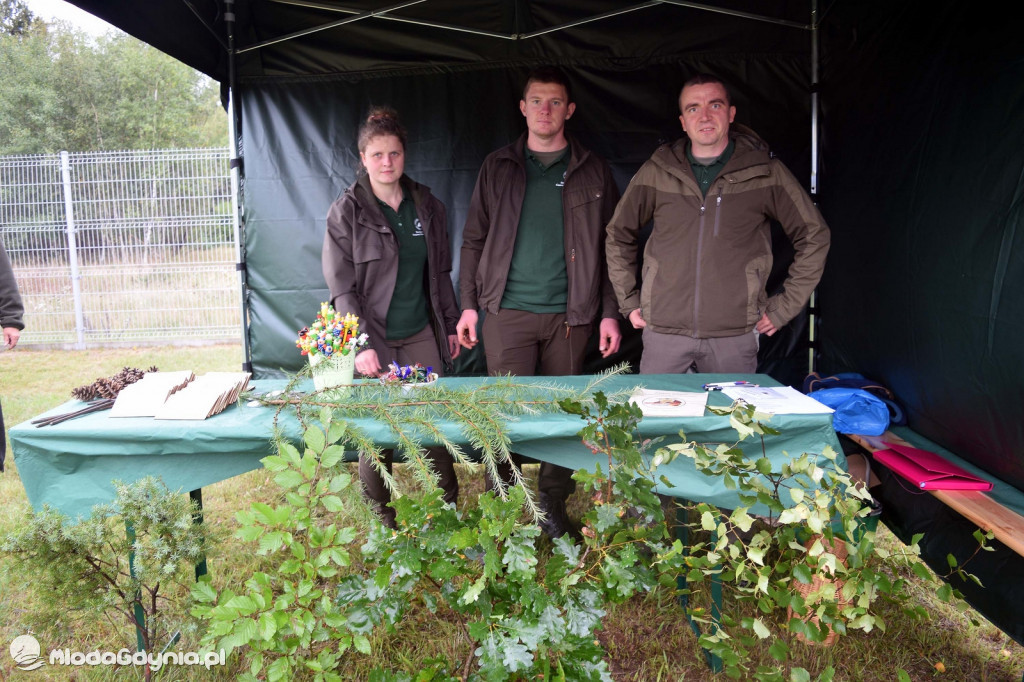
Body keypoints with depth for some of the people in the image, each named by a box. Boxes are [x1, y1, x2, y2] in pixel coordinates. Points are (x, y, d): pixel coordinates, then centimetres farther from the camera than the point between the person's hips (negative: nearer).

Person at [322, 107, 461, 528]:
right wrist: (360, 343, -18)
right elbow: (341, 286, -9)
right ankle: (381, 521, 21)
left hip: (422, 335, 4)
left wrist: (450, 324, 13)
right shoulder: (346, 212, -5)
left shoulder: (427, 206, 7)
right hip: (373, 339, -3)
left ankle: (448, 506, 22)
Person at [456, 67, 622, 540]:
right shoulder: (498, 167, 9)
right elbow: (474, 240, 9)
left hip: (569, 314, 1)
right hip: (507, 311, 0)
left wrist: (609, 312, 0)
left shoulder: (591, 171, 8)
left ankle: (553, 508, 24)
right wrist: (469, 304, 1)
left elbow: (611, 246, 7)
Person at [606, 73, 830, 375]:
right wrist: (629, 301, 11)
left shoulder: (765, 172, 3)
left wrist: (784, 306, 5)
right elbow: (618, 234, 16)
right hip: (663, 331, 1)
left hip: (735, 333, -1)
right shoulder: (656, 171, 6)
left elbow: (814, 236, 9)